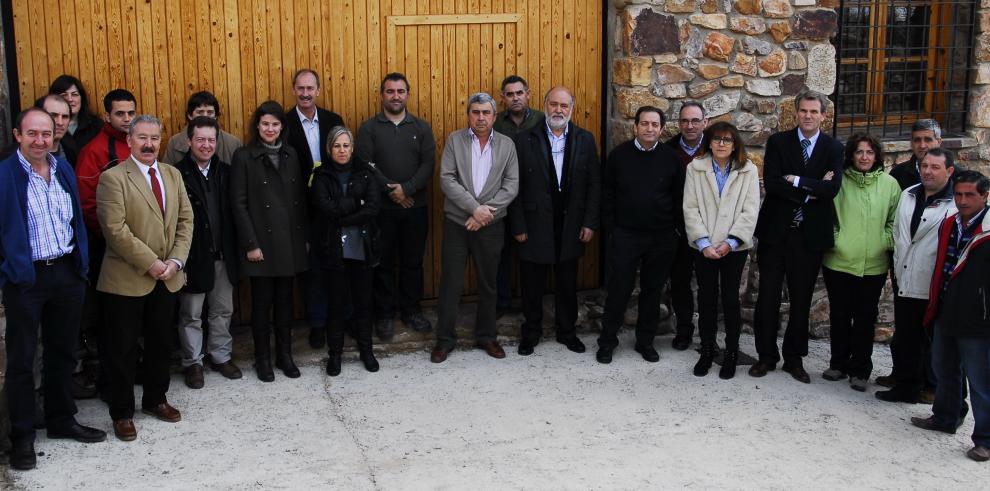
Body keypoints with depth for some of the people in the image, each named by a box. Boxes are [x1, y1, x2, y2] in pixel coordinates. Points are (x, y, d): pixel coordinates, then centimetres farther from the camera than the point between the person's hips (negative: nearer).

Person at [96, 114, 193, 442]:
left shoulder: (172, 175, 10)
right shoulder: (113, 178, -10)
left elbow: (186, 219, 7)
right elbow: (116, 229, -17)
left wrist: (176, 260, -6)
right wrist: (150, 263, -17)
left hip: (167, 278, 6)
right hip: (127, 279, -6)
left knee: (161, 343, 16)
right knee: (123, 349, 4)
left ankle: (155, 399, 32)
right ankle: (122, 412, 16)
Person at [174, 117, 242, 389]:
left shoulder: (225, 172, 5)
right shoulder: (178, 174, -11)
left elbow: (233, 211, 6)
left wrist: (234, 249, 1)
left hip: (223, 254, 5)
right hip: (193, 255, -4)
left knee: (223, 310, 15)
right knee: (191, 315, 8)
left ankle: (220, 356, 31)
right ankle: (192, 362, 22)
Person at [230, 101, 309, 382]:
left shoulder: (290, 155, 9)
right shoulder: (244, 157, -5)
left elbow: (300, 199, 10)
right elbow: (238, 204, -8)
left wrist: (303, 237, 6)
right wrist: (250, 244, -12)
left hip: (289, 241, 4)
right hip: (261, 243, -4)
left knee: (285, 300, 11)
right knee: (262, 302, 5)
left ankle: (284, 355, 23)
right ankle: (262, 359, 18)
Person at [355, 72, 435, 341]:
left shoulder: (421, 128, 6)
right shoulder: (369, 128, 1)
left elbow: (428, 164, -3)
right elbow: (365, 164, -8)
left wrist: (406, 188, -16)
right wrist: (391, 191, -15)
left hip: (415, 207, 2)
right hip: (382, 207, -2)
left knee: (413, 261, 10)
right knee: (384, 262, 5)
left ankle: (411, 310, 23)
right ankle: (385, 314, 16)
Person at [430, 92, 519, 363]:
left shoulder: (507, 144, 3)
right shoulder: (454, 140, 0)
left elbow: (511, 185, -3)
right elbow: (447, 180, -9)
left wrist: (486, 212, -14)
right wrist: (475, 208, -17)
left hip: (491, 225, 1)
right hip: (456, 223, -1)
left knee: (488, 284, 11)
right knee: (450, 283, 3)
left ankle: (486, 336, 25)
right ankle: (445, 339, 15)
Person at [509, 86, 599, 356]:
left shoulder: (585, 140, 2)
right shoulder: (525, 139, -4)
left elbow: (594, 184, 2)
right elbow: (516, 186, -4)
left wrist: (590, 223, -4)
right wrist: (518, 226, -8)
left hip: (571, 226, 2)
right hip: (535, 225, -2)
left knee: (567, 283, 13)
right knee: (532, 283, 9)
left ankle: (567, 331, 30)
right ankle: (531, 332, 26)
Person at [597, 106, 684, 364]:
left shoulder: (671, 158, 0)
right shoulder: (619, 154, -1)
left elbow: (679, 198, 5)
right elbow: (607, 194, 3)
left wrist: (678, 229, 1)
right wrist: (611, 227, -1)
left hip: (661, 237, 1)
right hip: (625, 235, -1)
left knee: (652, 290, 10)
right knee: (619, 288, 1)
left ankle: (645, 341, 24)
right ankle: (607, 341, 14)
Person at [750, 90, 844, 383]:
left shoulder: (833, 148, 2)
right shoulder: (778, 142, 1)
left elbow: (832, 188, -12)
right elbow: (771, 183, -12)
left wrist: (797, 181, -15)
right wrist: (810, 192, -14)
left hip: (810, 235, 0)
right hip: (775, 231, 0)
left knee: (801, 299, 9)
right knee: (768, 296, 5)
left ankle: (794, 358, 22)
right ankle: (766, 356, 18)